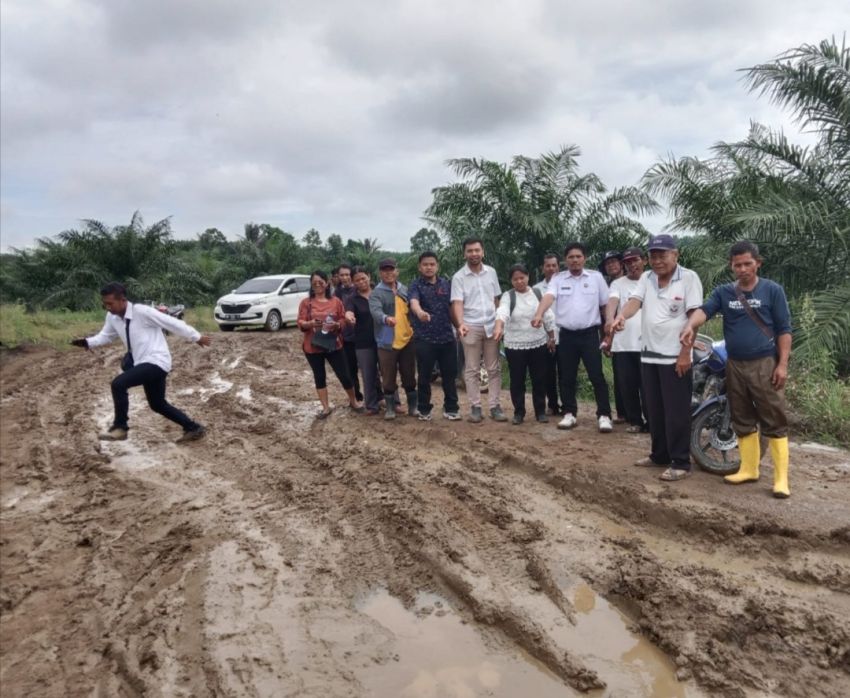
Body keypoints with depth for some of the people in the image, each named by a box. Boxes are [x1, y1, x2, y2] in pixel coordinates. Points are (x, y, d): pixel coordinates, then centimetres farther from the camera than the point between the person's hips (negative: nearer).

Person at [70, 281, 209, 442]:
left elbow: (173, 323, -14)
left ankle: (120, 427, -5)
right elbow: (105, 336, 18)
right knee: (157, 404, 17)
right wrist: (87, 342, -2)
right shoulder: (112, 317, 2)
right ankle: (193, 428, 29)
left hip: (156, 361, -9)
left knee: (118, 384, -22)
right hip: (142, 362, 9)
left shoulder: (142, 311, -20)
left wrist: (196, 337, -8)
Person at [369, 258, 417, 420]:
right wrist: (386, 318, -47)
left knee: (409, 375, 12)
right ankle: (390, 407, 19)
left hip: (407, 339, 4)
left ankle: (412, 405, 25)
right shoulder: (376, 293, -7)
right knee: (389, 377, 4)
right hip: (387, 342, -4)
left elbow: (412, 309, 19)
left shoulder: (404, 290, 11)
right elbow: (375, 311, -26)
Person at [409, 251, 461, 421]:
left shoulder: (446, 283, 8)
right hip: (424, 339, -3)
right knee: (424, 376, 5)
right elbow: (414, 302, -27)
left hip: (447, 337, 3)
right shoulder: (416, 285, -5)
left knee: (450, 375, 7)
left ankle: (450, 408, 20)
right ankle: (424, 409, 18)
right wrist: (420, 312, -49)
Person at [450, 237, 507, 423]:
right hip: (471, 328, -3)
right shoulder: (459, 277, -5)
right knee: (472, 369, 3)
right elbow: (457, 303, -13)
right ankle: (475, 407, 10)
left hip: (491, 326, 3)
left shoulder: (491, 272, 6)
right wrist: (461, 324, -30)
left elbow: (497, 300, 11)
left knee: (494, 369, 6)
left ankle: (495, 406, 12)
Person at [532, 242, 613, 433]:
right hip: (566, 335, 2)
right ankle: (570, 414, 20)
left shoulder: (596, 277, 2)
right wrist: (539, 315, -35)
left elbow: (605, 306, 7)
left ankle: (604, 415, 6)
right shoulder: (558, 279, 3)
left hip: (589, 334, -1)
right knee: (567, 377, 8)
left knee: (596, 376, -2)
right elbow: (548, 297, -16)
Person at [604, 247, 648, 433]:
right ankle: (634, 421, 21)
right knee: (627, 386, 7)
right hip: (622, 344, 1)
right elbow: (612, 302, -13)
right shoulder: (617, 284, 7)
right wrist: (609, 320, -34)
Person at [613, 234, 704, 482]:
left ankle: (680, 463, 7)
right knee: (654, 411, 15)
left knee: (676, 413, -1)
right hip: (649, 355, 6)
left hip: (675, 357, -6)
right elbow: (634, 300, -7)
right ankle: (659, 454, 28)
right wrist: (621, 316, -30)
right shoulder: (646, 278, 10)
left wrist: (685, 352, -16)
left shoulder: (688, 278, -7)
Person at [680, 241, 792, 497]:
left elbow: (784, 329, -2)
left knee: (774, 421, -2)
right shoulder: (723, 292, 5)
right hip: (735, 365, 4)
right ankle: (749, 469, 24)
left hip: (765, 365, -3)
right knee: (743, 421, 12)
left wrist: (782, 364, -9)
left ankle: (781, 477, 2)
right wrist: (690, 326, -37)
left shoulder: (772, 290, -1)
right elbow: (705, 309, -14)